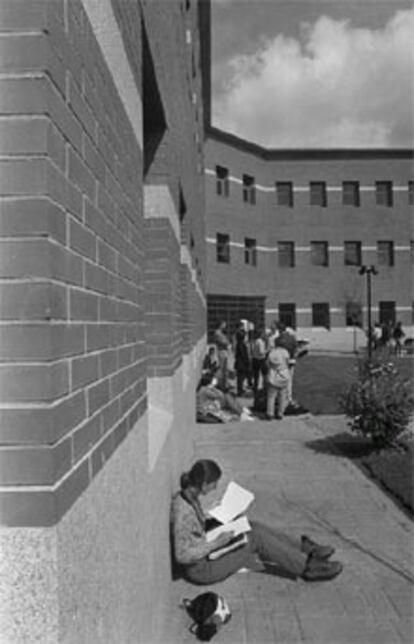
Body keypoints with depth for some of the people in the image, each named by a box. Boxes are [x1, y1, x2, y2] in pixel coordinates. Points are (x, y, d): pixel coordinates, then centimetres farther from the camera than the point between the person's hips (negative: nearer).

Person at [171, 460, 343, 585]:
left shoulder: (188, 496, -3)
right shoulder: (183, 512, -31)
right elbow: (182, 556, -30)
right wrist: (216, 543, -24)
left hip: (206, 552, 9)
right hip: (201, 569, -9)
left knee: (254, 526, 2)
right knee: (256, 537, -12)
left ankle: (304, 547, 9)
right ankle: (308, 566, -1)